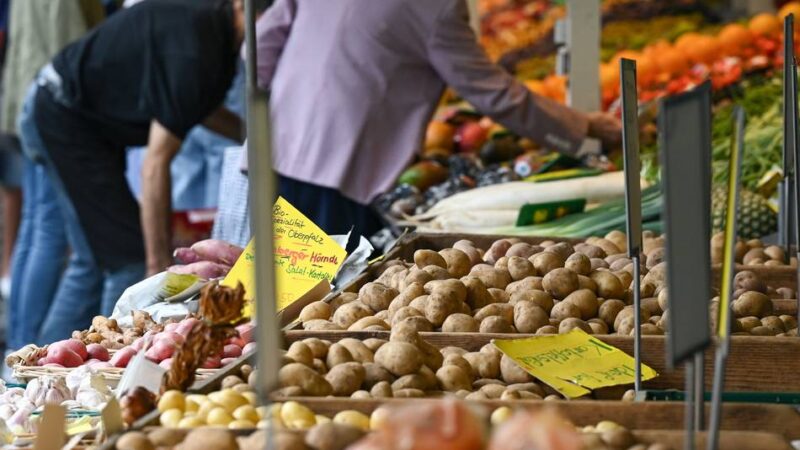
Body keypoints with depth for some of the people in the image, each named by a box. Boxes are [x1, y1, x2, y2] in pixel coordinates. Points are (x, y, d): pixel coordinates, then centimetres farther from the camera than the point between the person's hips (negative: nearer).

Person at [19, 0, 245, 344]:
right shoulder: (191, 48, -28)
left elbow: (197, 107, 19)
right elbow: (156, 163, -28)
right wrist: (160, 263, -26)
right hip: (63, 118, -10)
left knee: (93, 259, 15)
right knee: (129, 261, -12)